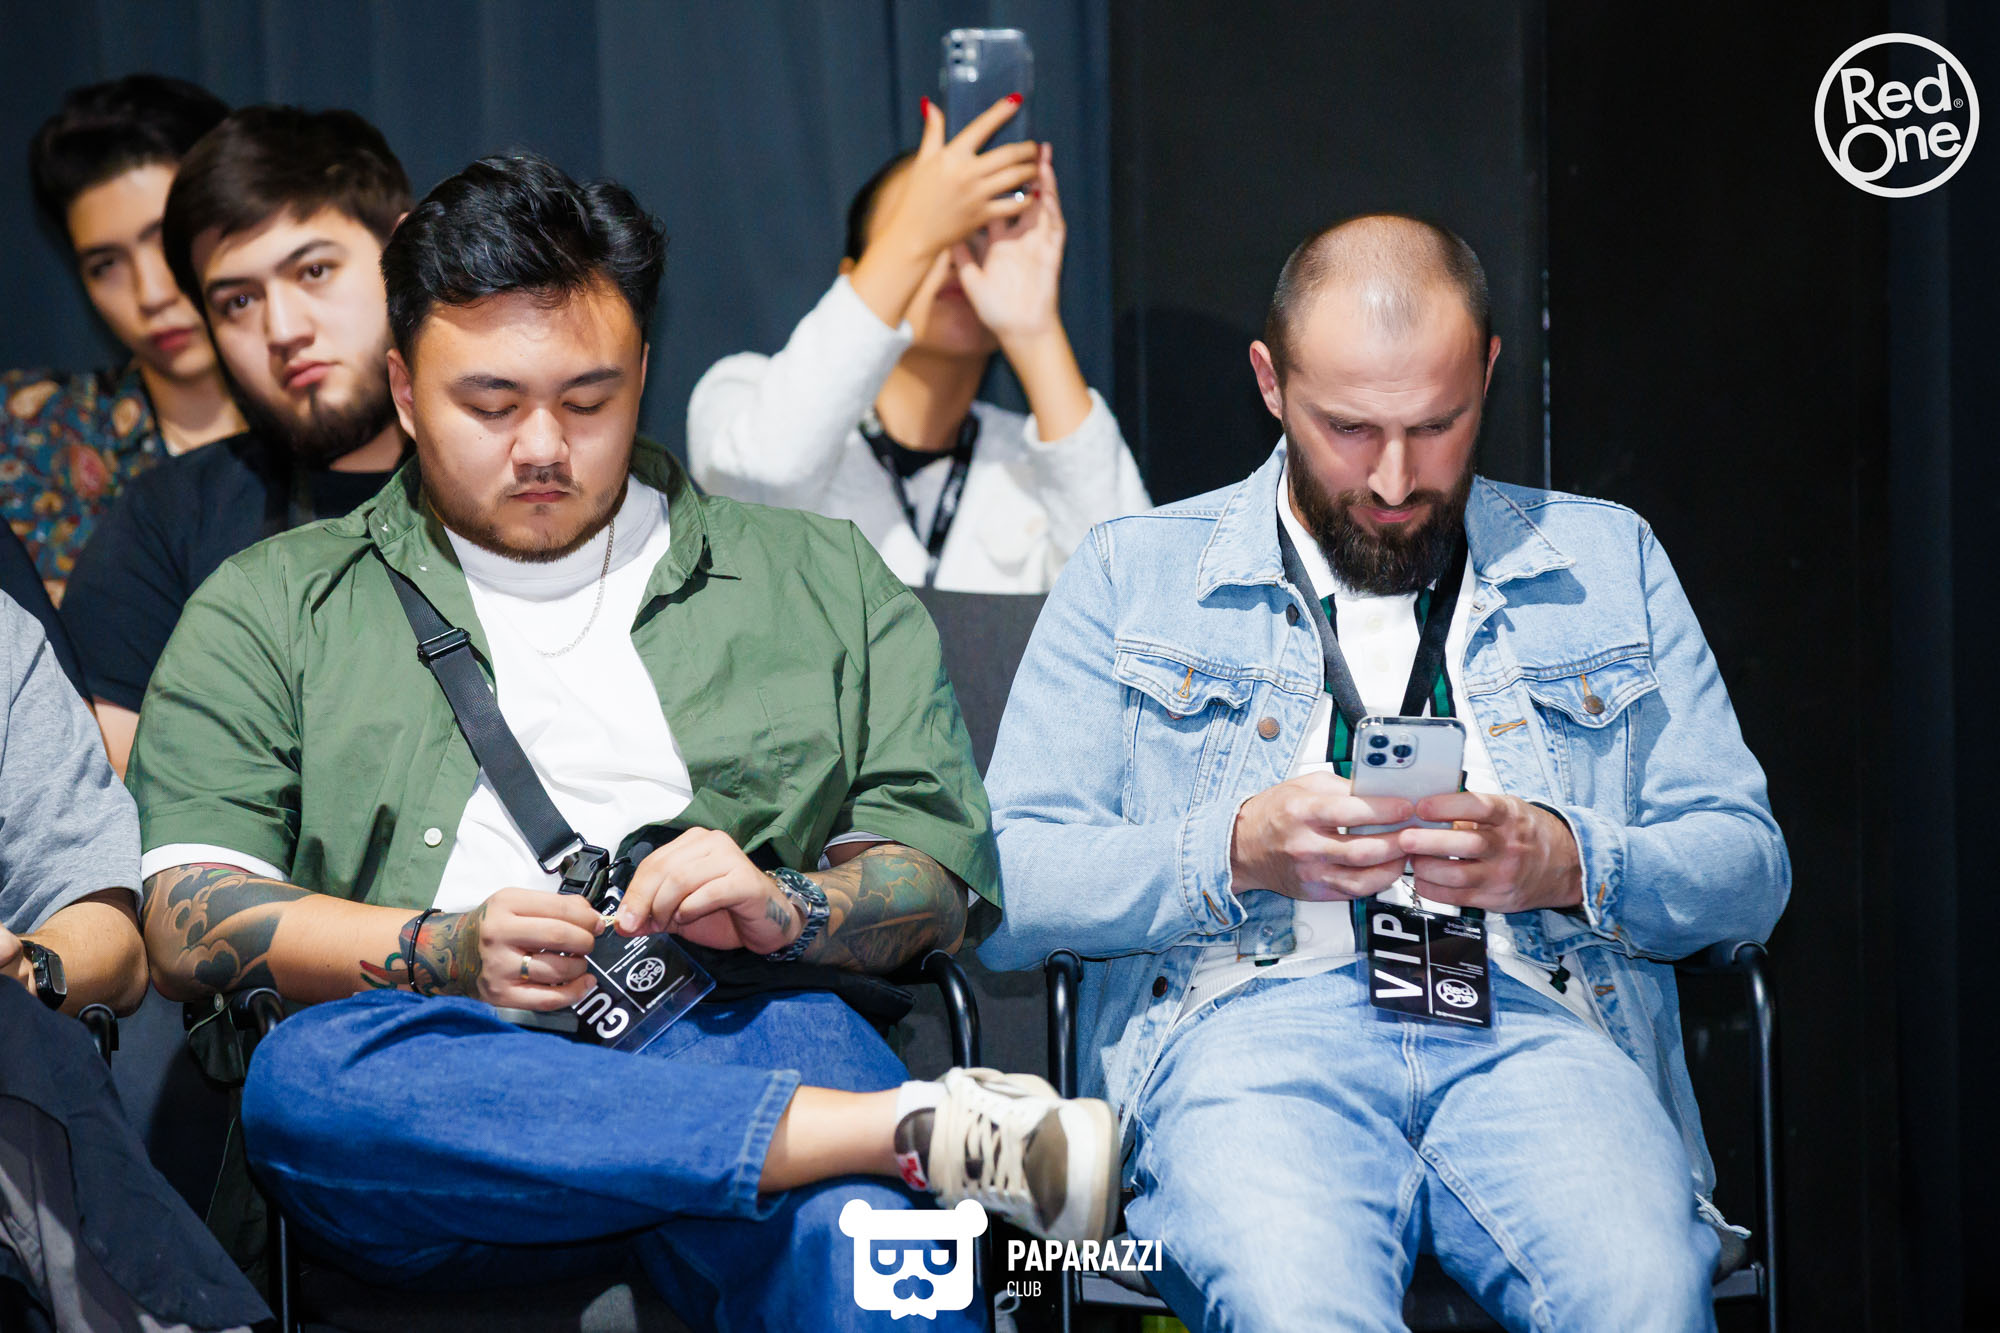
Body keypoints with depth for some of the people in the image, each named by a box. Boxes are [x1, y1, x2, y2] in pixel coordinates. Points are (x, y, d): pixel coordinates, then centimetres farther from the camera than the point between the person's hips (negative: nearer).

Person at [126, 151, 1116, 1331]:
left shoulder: (819, 581, 23)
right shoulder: (270, 612, 20)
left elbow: (942, 870, 16)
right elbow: (189, 922, 7)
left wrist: (783, 913, -6)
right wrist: (442, 952, -10)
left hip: (727, 1038, -2)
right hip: (447, 1077, 2)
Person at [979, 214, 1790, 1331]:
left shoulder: (1607, 562, 22)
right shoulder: (1134, 575, 17)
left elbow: (1748, 866, 16)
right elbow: (1004, 891, 8)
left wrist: (1563, 860, -5)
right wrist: (1240, 852, -9)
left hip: (1530, 1023, 2)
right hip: (1248, 1024, -1)